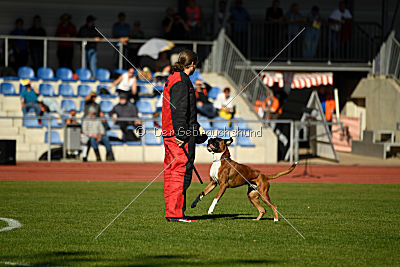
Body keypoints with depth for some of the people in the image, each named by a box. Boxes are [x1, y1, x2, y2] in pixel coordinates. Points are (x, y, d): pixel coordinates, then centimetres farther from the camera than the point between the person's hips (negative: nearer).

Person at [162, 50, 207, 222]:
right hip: (180, 134, -11)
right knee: (181, 171, -8)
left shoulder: (172, 79, 19)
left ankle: (171, 212, 14)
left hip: (170, 133, 11)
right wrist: (181, 135, -21)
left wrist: (196, 126, 28)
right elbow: (179, 110, -19)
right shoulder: (181, 82, -13)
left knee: (171, 172, 11)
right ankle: (176, 213, -9)